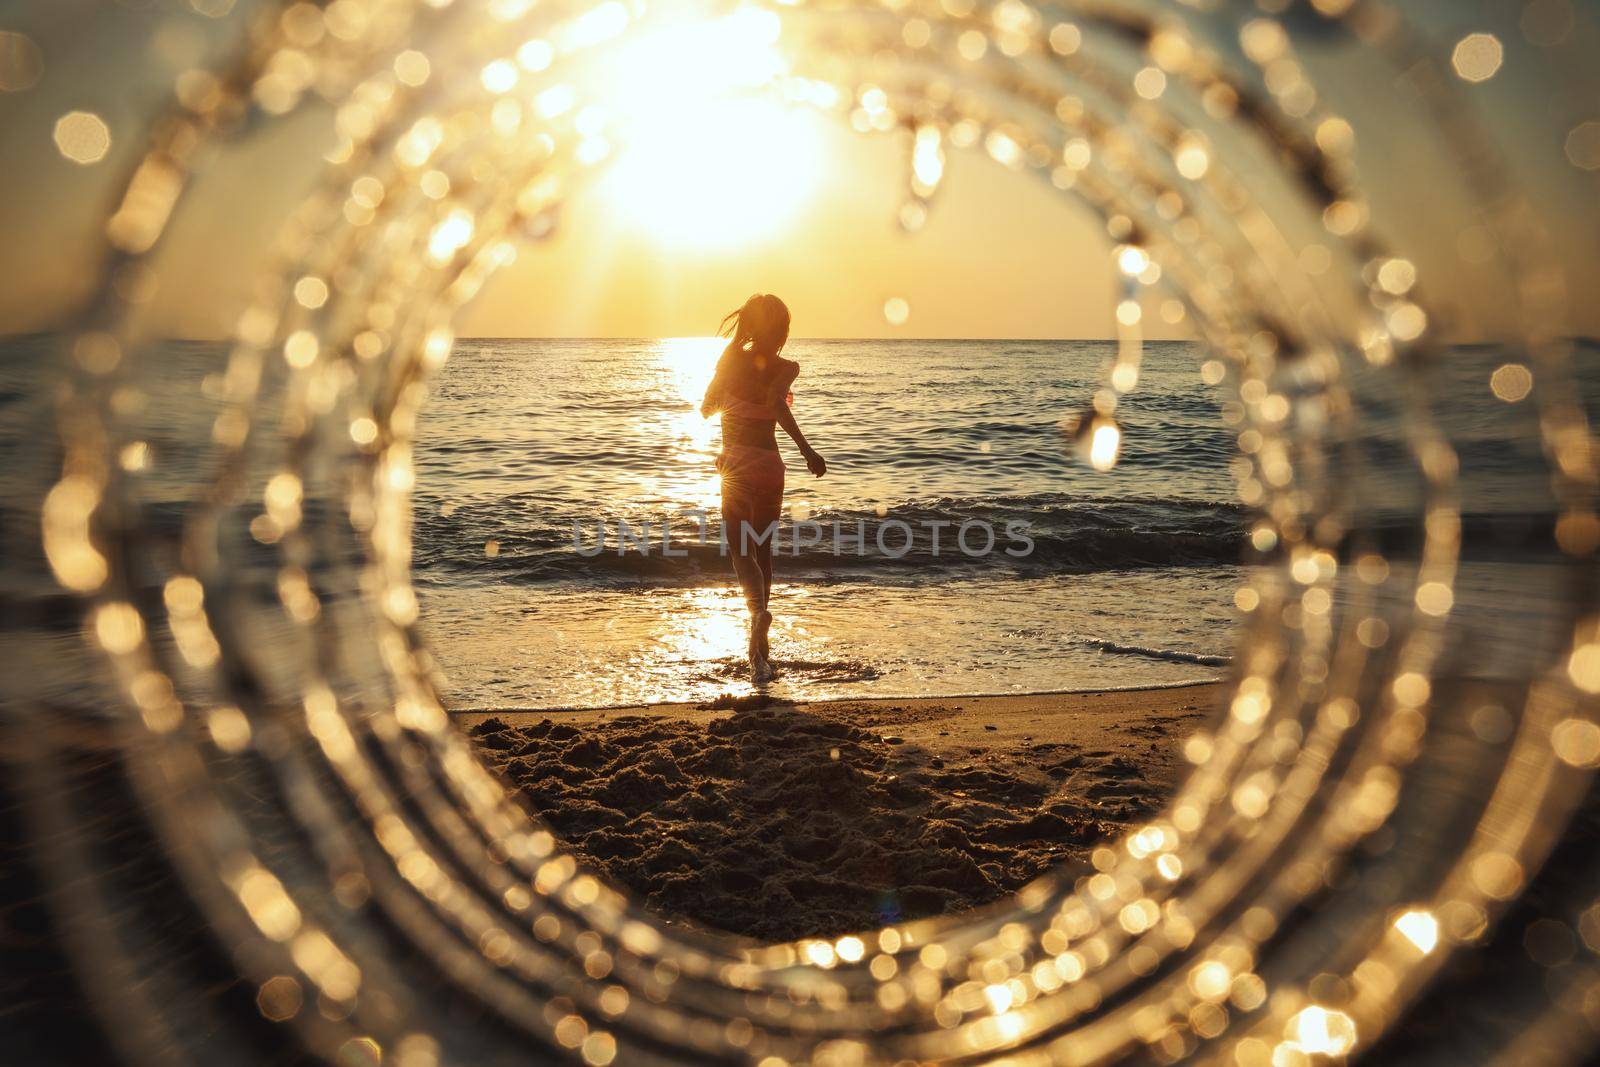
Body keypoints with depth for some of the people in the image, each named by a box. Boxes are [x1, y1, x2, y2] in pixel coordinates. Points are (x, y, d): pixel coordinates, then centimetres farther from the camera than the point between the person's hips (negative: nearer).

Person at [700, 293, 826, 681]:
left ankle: (758, 608, -32)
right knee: (762, 549, 13)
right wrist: (806, 448, -30)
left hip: (737, 463, -1)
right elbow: (776, 402, -25)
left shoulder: (732, 358, -2)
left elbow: (706, 407, 6)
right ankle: (759, 649, 16)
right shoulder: (786, 368, -5)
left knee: (740, 548, 2)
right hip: (770, 463, 1)